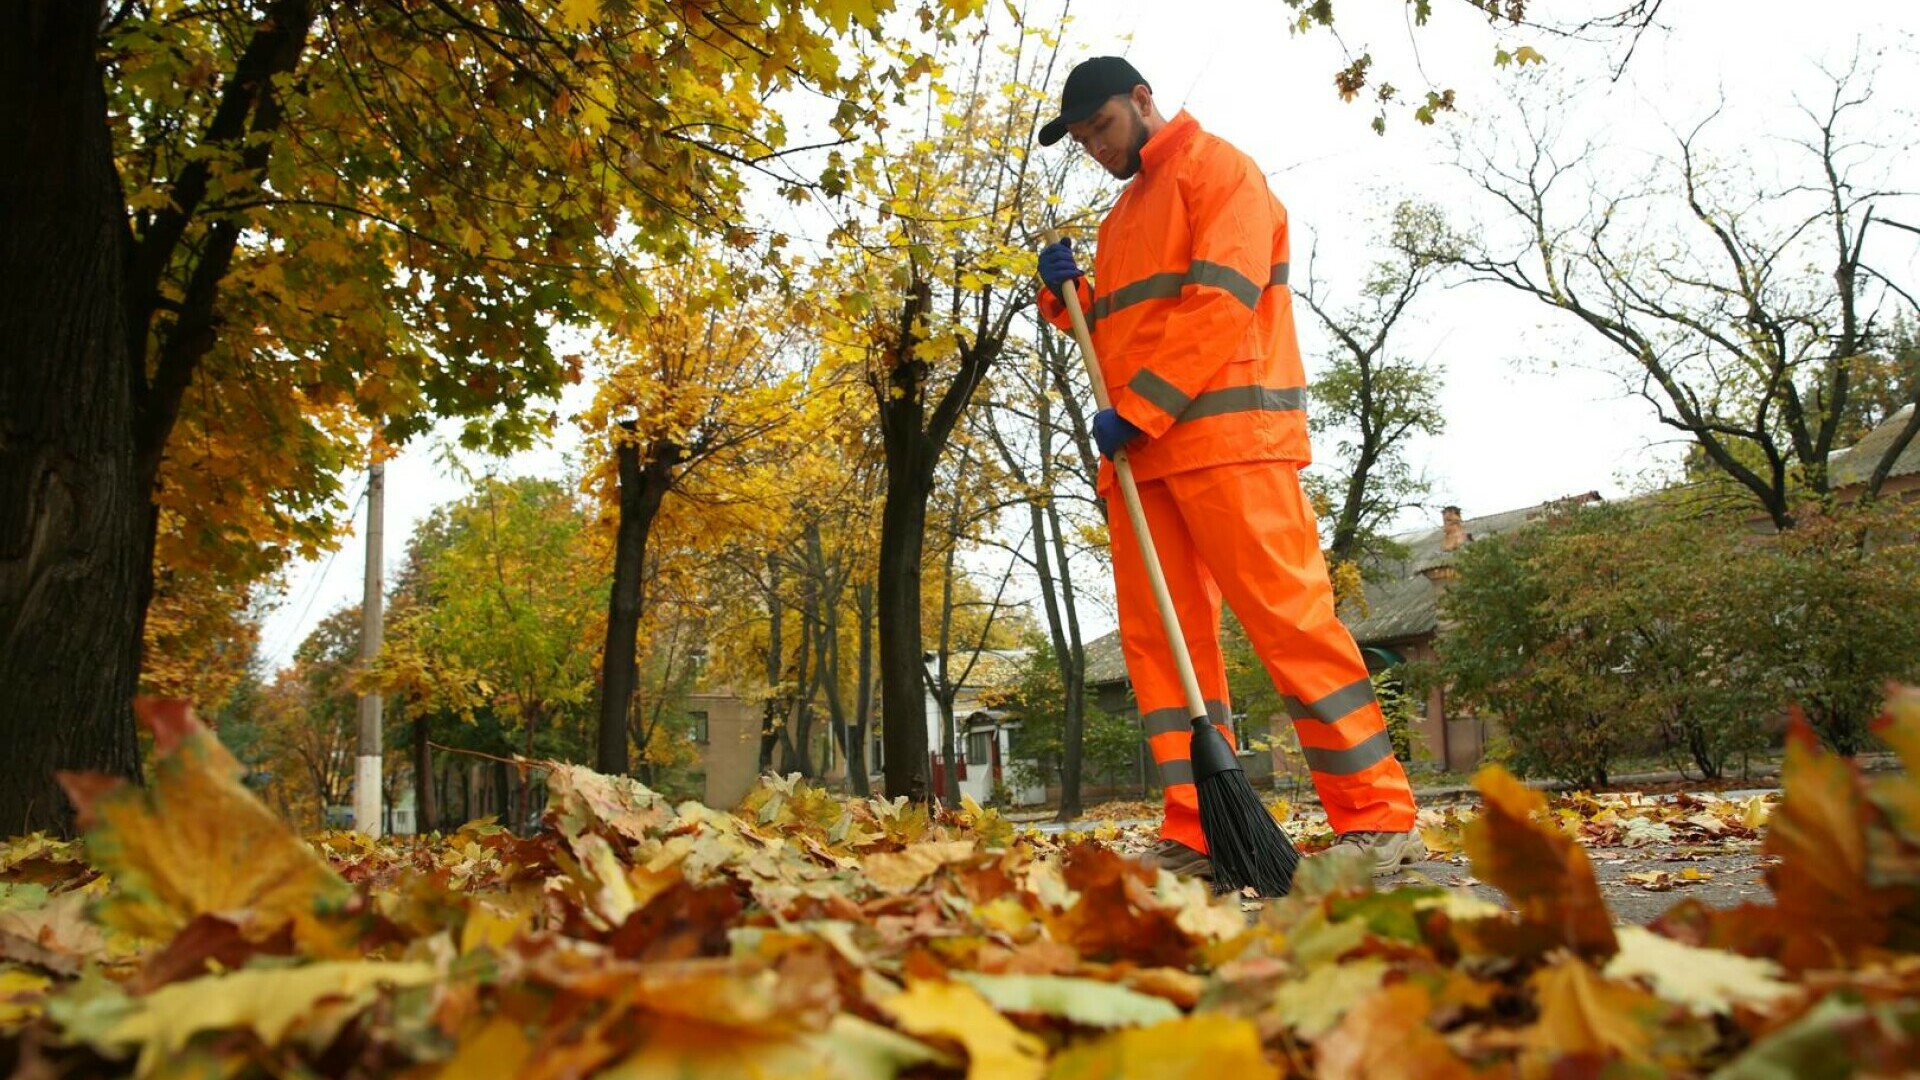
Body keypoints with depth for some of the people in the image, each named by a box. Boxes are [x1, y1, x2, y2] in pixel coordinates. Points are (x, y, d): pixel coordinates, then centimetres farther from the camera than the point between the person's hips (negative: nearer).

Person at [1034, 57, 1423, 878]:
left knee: (1287, 616, -11)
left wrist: (1135, 410, -15)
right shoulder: (1123, 214, 28)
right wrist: (1069, 293, 8)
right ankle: (1196, 833, 3)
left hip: (1226, 433, -8)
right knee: (1158, 637, 1)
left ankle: (1379, 818, -6)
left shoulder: (1216, 170, 3)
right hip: (1141, 448, 8)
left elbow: (1221, 301, -11)